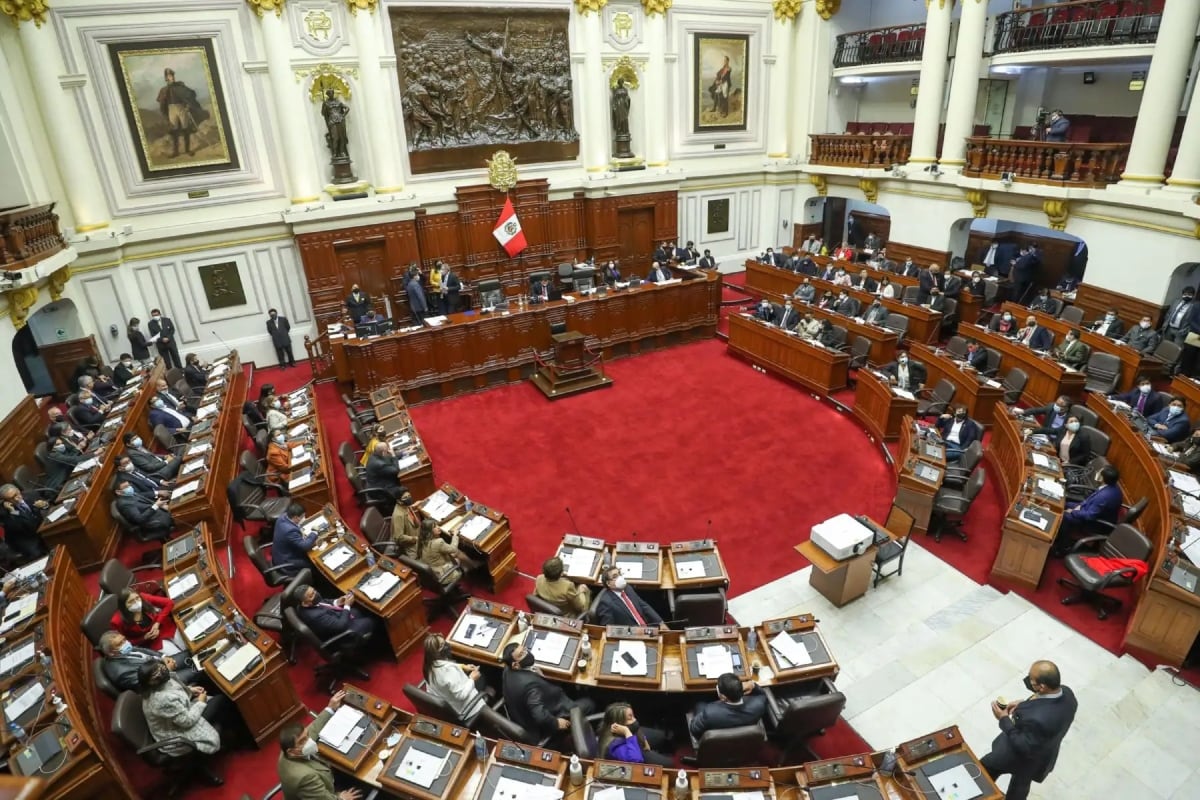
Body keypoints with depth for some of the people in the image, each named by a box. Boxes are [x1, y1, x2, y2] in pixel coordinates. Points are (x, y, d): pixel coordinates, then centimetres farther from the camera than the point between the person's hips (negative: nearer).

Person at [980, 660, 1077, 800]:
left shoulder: (1037, 719, -48)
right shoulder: (1066, 692, -24)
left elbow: (1023, 747, -30)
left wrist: (1004, 719, -24)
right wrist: (1024, 704, -7)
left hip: (1025, 759, -7)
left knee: (985, 767, 21)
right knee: (1020, 786, 33)